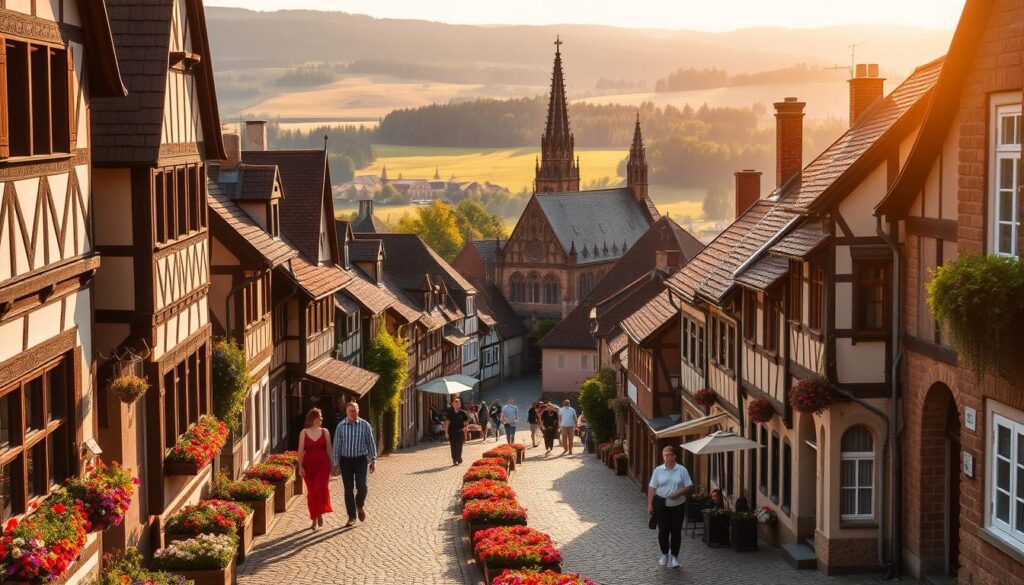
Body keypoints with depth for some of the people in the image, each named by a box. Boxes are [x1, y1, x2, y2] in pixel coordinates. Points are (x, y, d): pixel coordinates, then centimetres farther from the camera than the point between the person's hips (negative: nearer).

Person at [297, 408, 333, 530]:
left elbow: (329, 449, 9)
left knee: (322, 488, -19)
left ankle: (320, 513, 1)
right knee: (311, 492, 4)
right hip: (309, 464, 0)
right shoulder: (304, 433, 2)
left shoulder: (325, 432, 7)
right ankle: (314, 519, 14)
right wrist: (300, 466, -7)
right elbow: (301, 451, 0)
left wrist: (332, 465, 6)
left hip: (323, 464, 0)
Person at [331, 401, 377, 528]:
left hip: (361, 460, -1)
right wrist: (336, 464, -1)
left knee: (361, 486, -15)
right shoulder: (341, 426, -1)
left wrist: (373, 460, 0)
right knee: (348, 489, 3)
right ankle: (351, 517, 14)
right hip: (346, 460, 1)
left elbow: (371, 443, 3)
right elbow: (337, 446, 2)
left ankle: (360, 506, 15)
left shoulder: (365, 425, -2)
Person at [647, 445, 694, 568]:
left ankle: (674, 556, 15)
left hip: (677, 506, 0)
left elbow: (689, 487, -2)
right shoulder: (658, 470, 1)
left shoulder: (682, 470, -2)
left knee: (676, 531, 3)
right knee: (663, 531, 4)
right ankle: (664, 554, 21)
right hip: (662, 506, 0)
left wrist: (678, 493, -18)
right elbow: (652, 488, 0)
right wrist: (650, 505, -6)